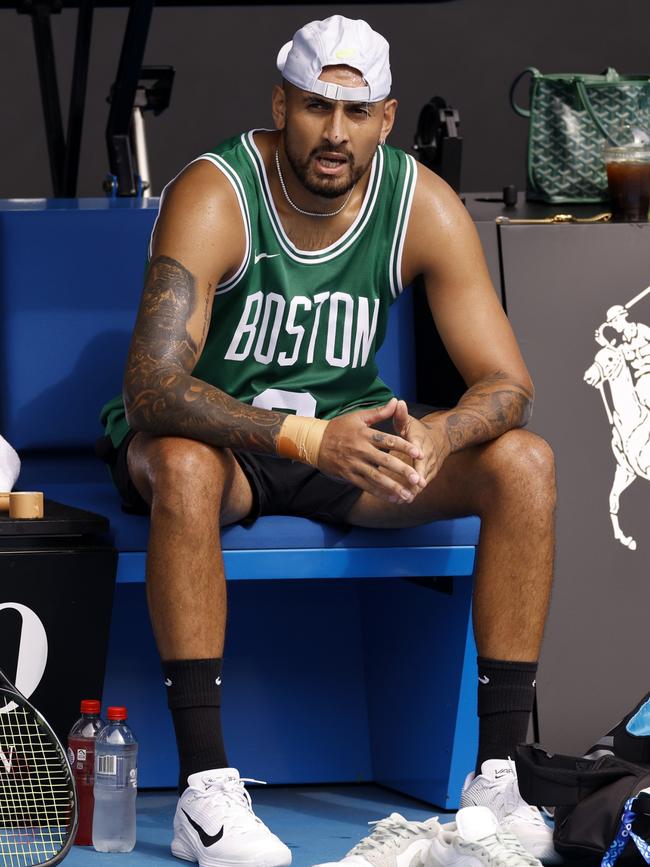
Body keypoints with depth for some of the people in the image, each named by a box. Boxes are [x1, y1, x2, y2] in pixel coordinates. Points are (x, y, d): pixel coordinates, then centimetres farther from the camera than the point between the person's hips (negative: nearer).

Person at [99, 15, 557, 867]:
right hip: (221, 432, -4)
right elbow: (150, 387, -35)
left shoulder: (423, 207, -11)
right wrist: (311, 439, -49)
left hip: (350, 428, 4)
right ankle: (206, 792, -39)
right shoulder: (214, 197, -23)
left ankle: (496, 776, -19)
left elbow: (506, 383, -12)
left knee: (525, 462, -19)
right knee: (183, 464, -40)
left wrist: (435, 435, -38)